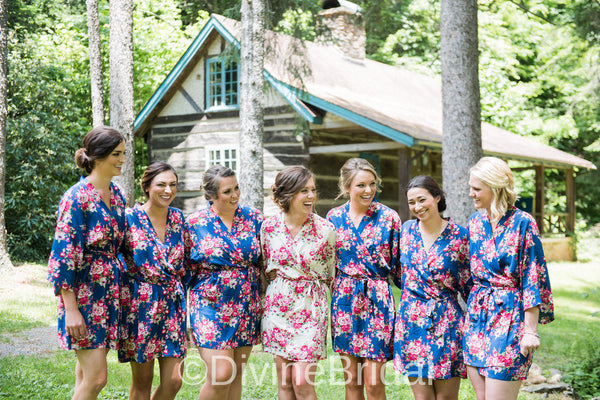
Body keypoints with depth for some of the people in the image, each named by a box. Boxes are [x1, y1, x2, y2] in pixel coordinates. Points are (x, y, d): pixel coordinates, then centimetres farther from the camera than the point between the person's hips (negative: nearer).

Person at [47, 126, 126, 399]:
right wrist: (71, 309, -19)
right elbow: (64, 254, -16)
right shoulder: (77, 197, -14)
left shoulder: (116, 195, 9)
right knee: (96, 377, -8)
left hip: (109, 292, 7)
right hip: (84, 292, -7)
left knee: (87, 373, 14)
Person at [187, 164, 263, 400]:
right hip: (211, 307, -3)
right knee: (220, 374, -12)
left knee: (236, 373, 10)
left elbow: (265, 262, 11)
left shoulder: (253, 217, 4)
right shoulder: (195, 223, -4)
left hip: (247, 308, 4)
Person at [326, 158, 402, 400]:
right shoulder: (334, 217, 5)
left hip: (377, 299, -3)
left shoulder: (388, 217, -3)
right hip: (344, 299, 3)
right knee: (351, 381, 9)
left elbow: (398, 266, 1)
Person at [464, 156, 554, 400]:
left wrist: (531, 330, -12)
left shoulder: (522, 223, -10)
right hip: (477, 316, 6)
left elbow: (532, 280, -10)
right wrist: (470, 314, 16)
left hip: (510, 318, -6)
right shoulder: (476, 222, 9)